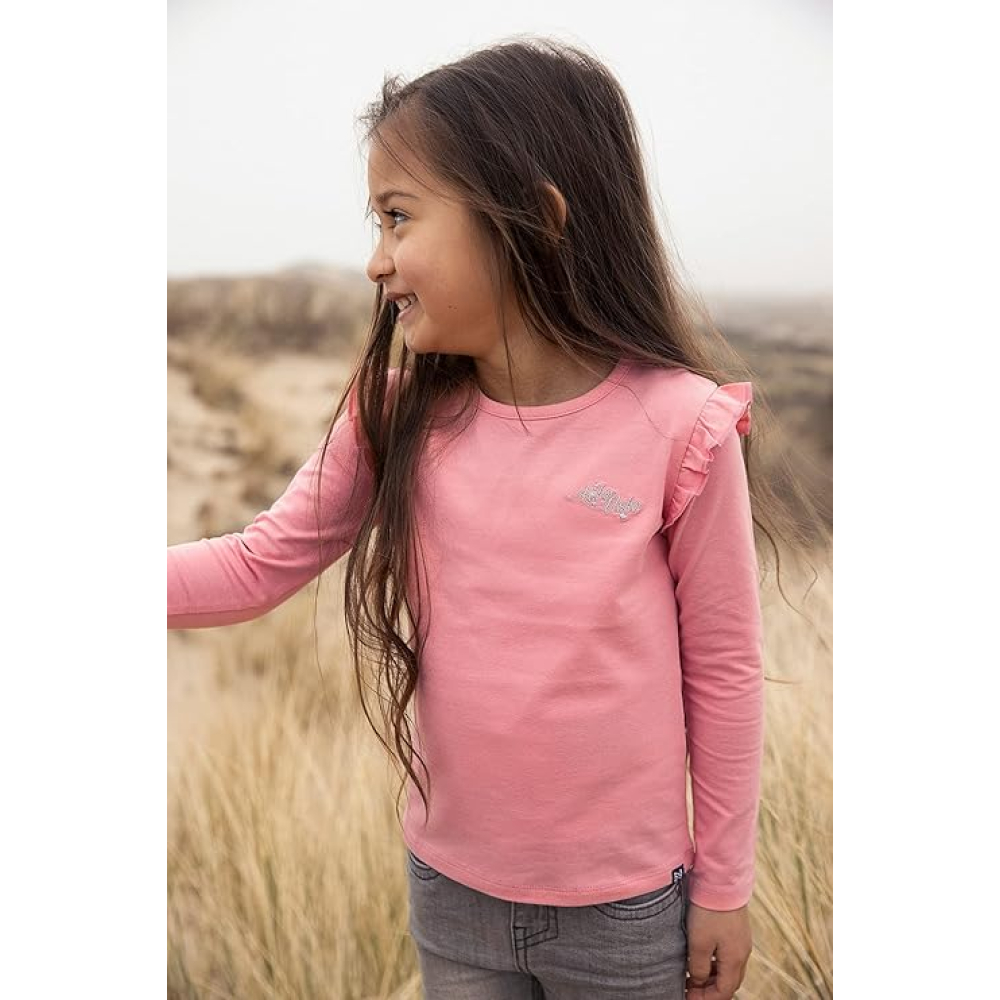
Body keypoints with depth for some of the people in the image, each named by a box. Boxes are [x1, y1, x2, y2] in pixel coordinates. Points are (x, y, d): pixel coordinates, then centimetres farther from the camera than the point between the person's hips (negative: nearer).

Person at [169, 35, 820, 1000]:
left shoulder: (680, 427, -19)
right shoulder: (396, 416, -9)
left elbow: (723, 670, -10)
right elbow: (256, 565, -3)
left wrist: (723, 884, -1)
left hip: (626, 907, -2)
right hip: (450, 888, 3)